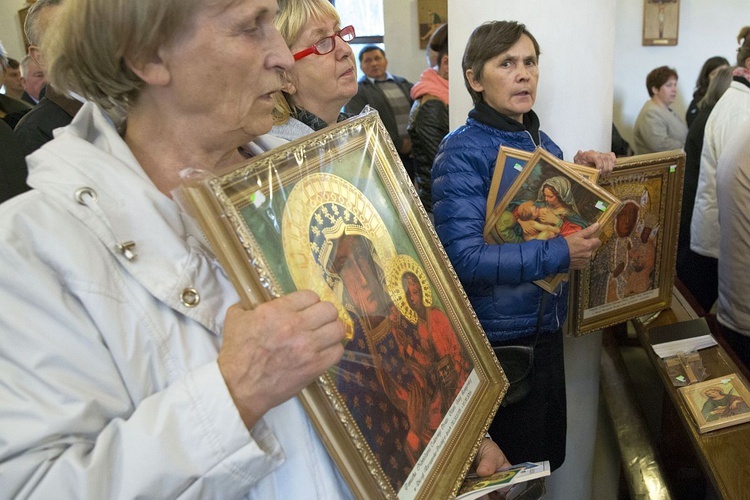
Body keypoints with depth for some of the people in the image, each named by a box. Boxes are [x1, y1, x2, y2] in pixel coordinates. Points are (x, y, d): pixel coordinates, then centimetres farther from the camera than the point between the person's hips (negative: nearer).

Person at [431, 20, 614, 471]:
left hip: (547, 323, 7)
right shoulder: (462, 152, -16)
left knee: (549, 458, 21)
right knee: (510, 466, 12)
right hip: (497, 335, -7)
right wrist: (559, 255, -26)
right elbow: (463, 256, -25)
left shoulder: (544, 144, 8)